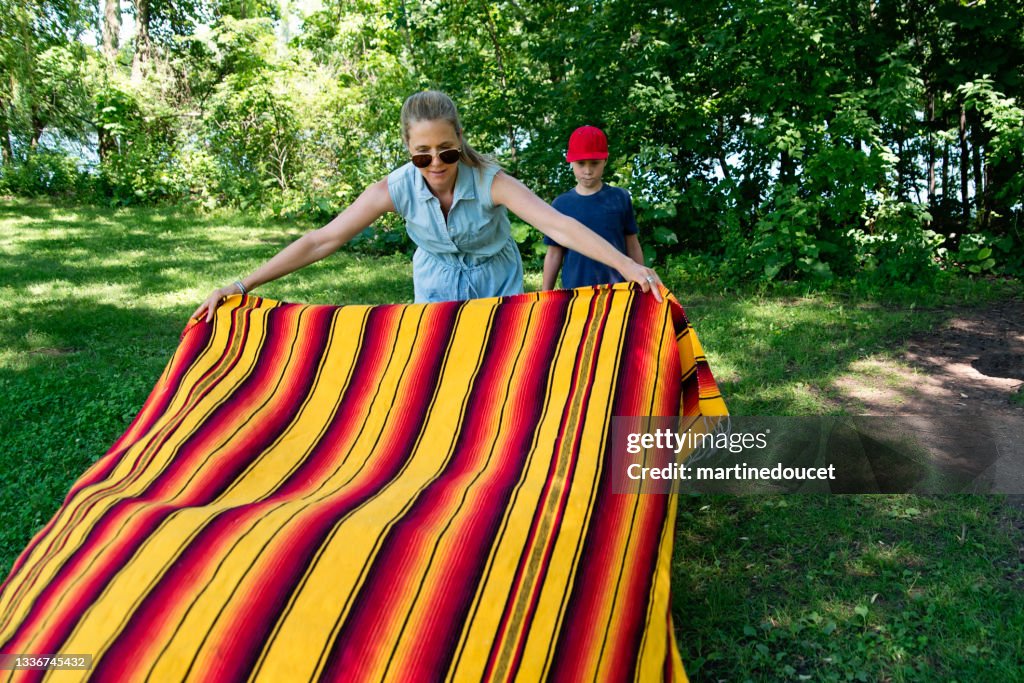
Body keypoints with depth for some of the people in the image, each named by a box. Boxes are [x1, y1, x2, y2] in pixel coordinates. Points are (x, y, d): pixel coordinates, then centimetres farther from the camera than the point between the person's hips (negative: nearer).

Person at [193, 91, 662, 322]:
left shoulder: (491, 182, -27)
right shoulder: (395, 189, -21)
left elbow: (559, 225, -36)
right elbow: (321, 240, -21)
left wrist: (626, 265, -48)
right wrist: (243, 285, -24)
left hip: (496, 286, -1)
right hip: (436, 289, 2)